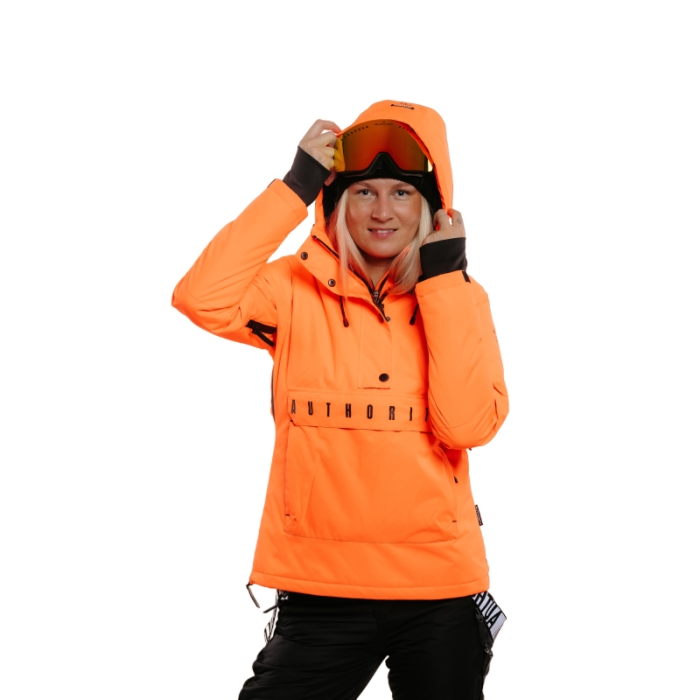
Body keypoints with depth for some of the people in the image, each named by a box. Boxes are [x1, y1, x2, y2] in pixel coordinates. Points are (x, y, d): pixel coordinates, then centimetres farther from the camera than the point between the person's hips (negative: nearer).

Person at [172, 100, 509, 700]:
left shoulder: (461, 296, 2)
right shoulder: (298, 289, -2)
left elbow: (468, 424, -14)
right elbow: (202, 298, -22)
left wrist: (442, 280, -12)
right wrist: (296, 186, -18)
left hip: (440, 589, 2)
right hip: (320, 588, -1)